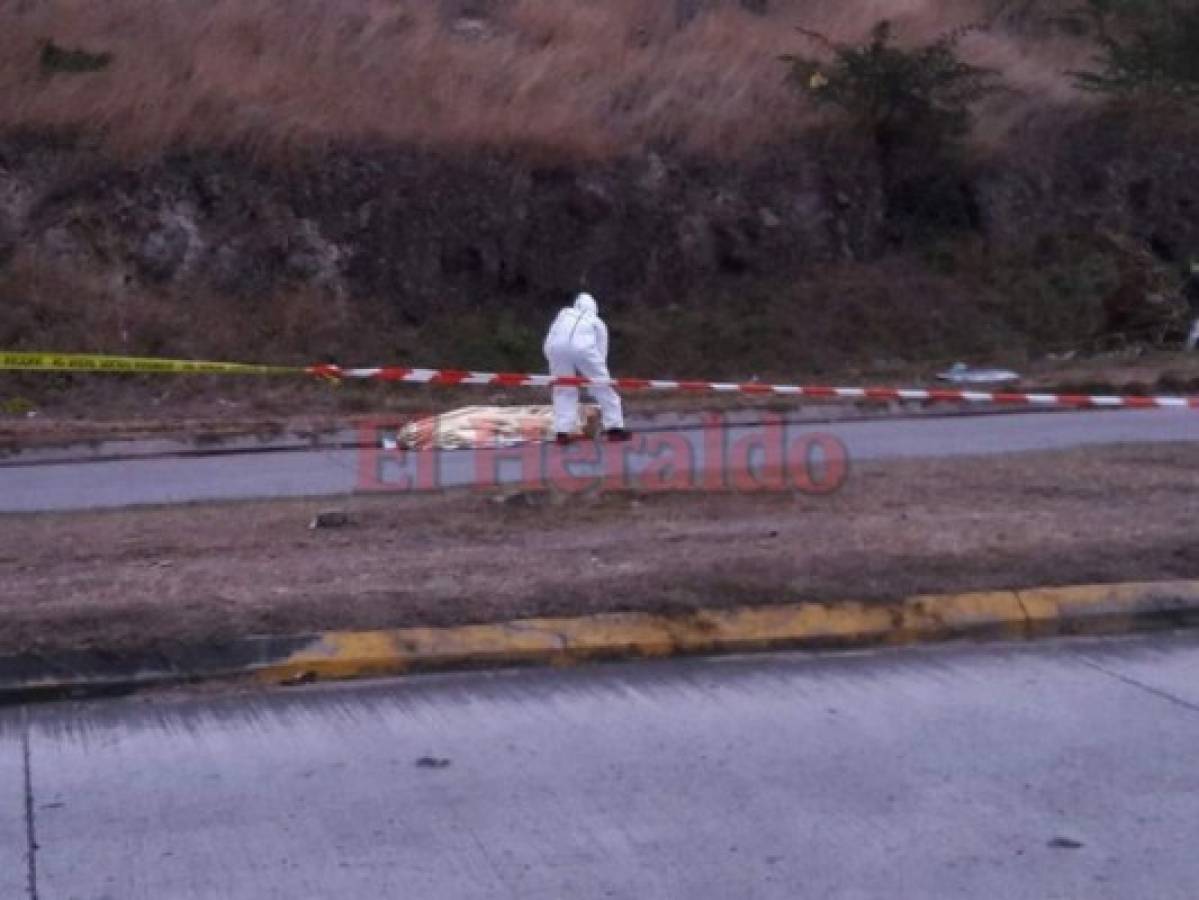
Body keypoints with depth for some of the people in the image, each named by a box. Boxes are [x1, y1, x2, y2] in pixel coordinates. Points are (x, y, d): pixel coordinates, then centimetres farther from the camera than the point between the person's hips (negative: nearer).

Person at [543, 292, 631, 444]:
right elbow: (601, 352, 27)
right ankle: (614, 428, 13)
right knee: (603, 387, 12)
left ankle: (562, 431, 3)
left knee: (563, 391, 14)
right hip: (583, 348, -1)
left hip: (558, 347, 1)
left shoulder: (564, 314, 35)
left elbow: (550, 342, 24)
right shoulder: (597, 322, 32)